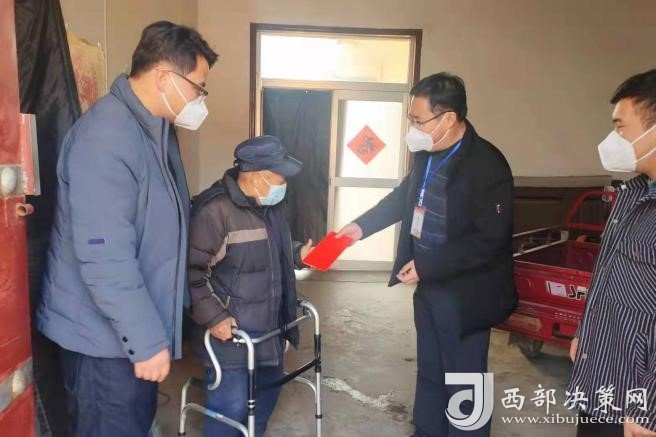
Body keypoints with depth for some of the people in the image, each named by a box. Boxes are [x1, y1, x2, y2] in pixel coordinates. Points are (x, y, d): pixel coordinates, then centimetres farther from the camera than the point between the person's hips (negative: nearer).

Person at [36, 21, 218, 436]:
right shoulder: (106, 138, -24)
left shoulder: (157, 127, 7)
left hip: (137, 326, 9)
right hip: (107, 336, -9)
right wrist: (146, 340, -22)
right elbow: (105, 257, -28)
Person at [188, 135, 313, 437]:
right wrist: (212, 317, -24)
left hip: (268, 326, 9)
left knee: (267, 392, 21)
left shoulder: (271, 204, 8)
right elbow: (192, 271, -20)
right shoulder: (215, 210, -21)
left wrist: (298, 255, 5)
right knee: (231, 405, -1)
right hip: (230, 331, -8)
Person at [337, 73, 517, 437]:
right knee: (429, 373, 23)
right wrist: (362, 225, 11)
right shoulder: (427, 153, 0)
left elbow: (490, 239, -24)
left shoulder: (487, 165, -22)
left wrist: (426, 266, -24)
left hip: (464, 294, -7)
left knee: (463, 383, 10)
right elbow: (404, 196, 17)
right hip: (428, 285, 8)